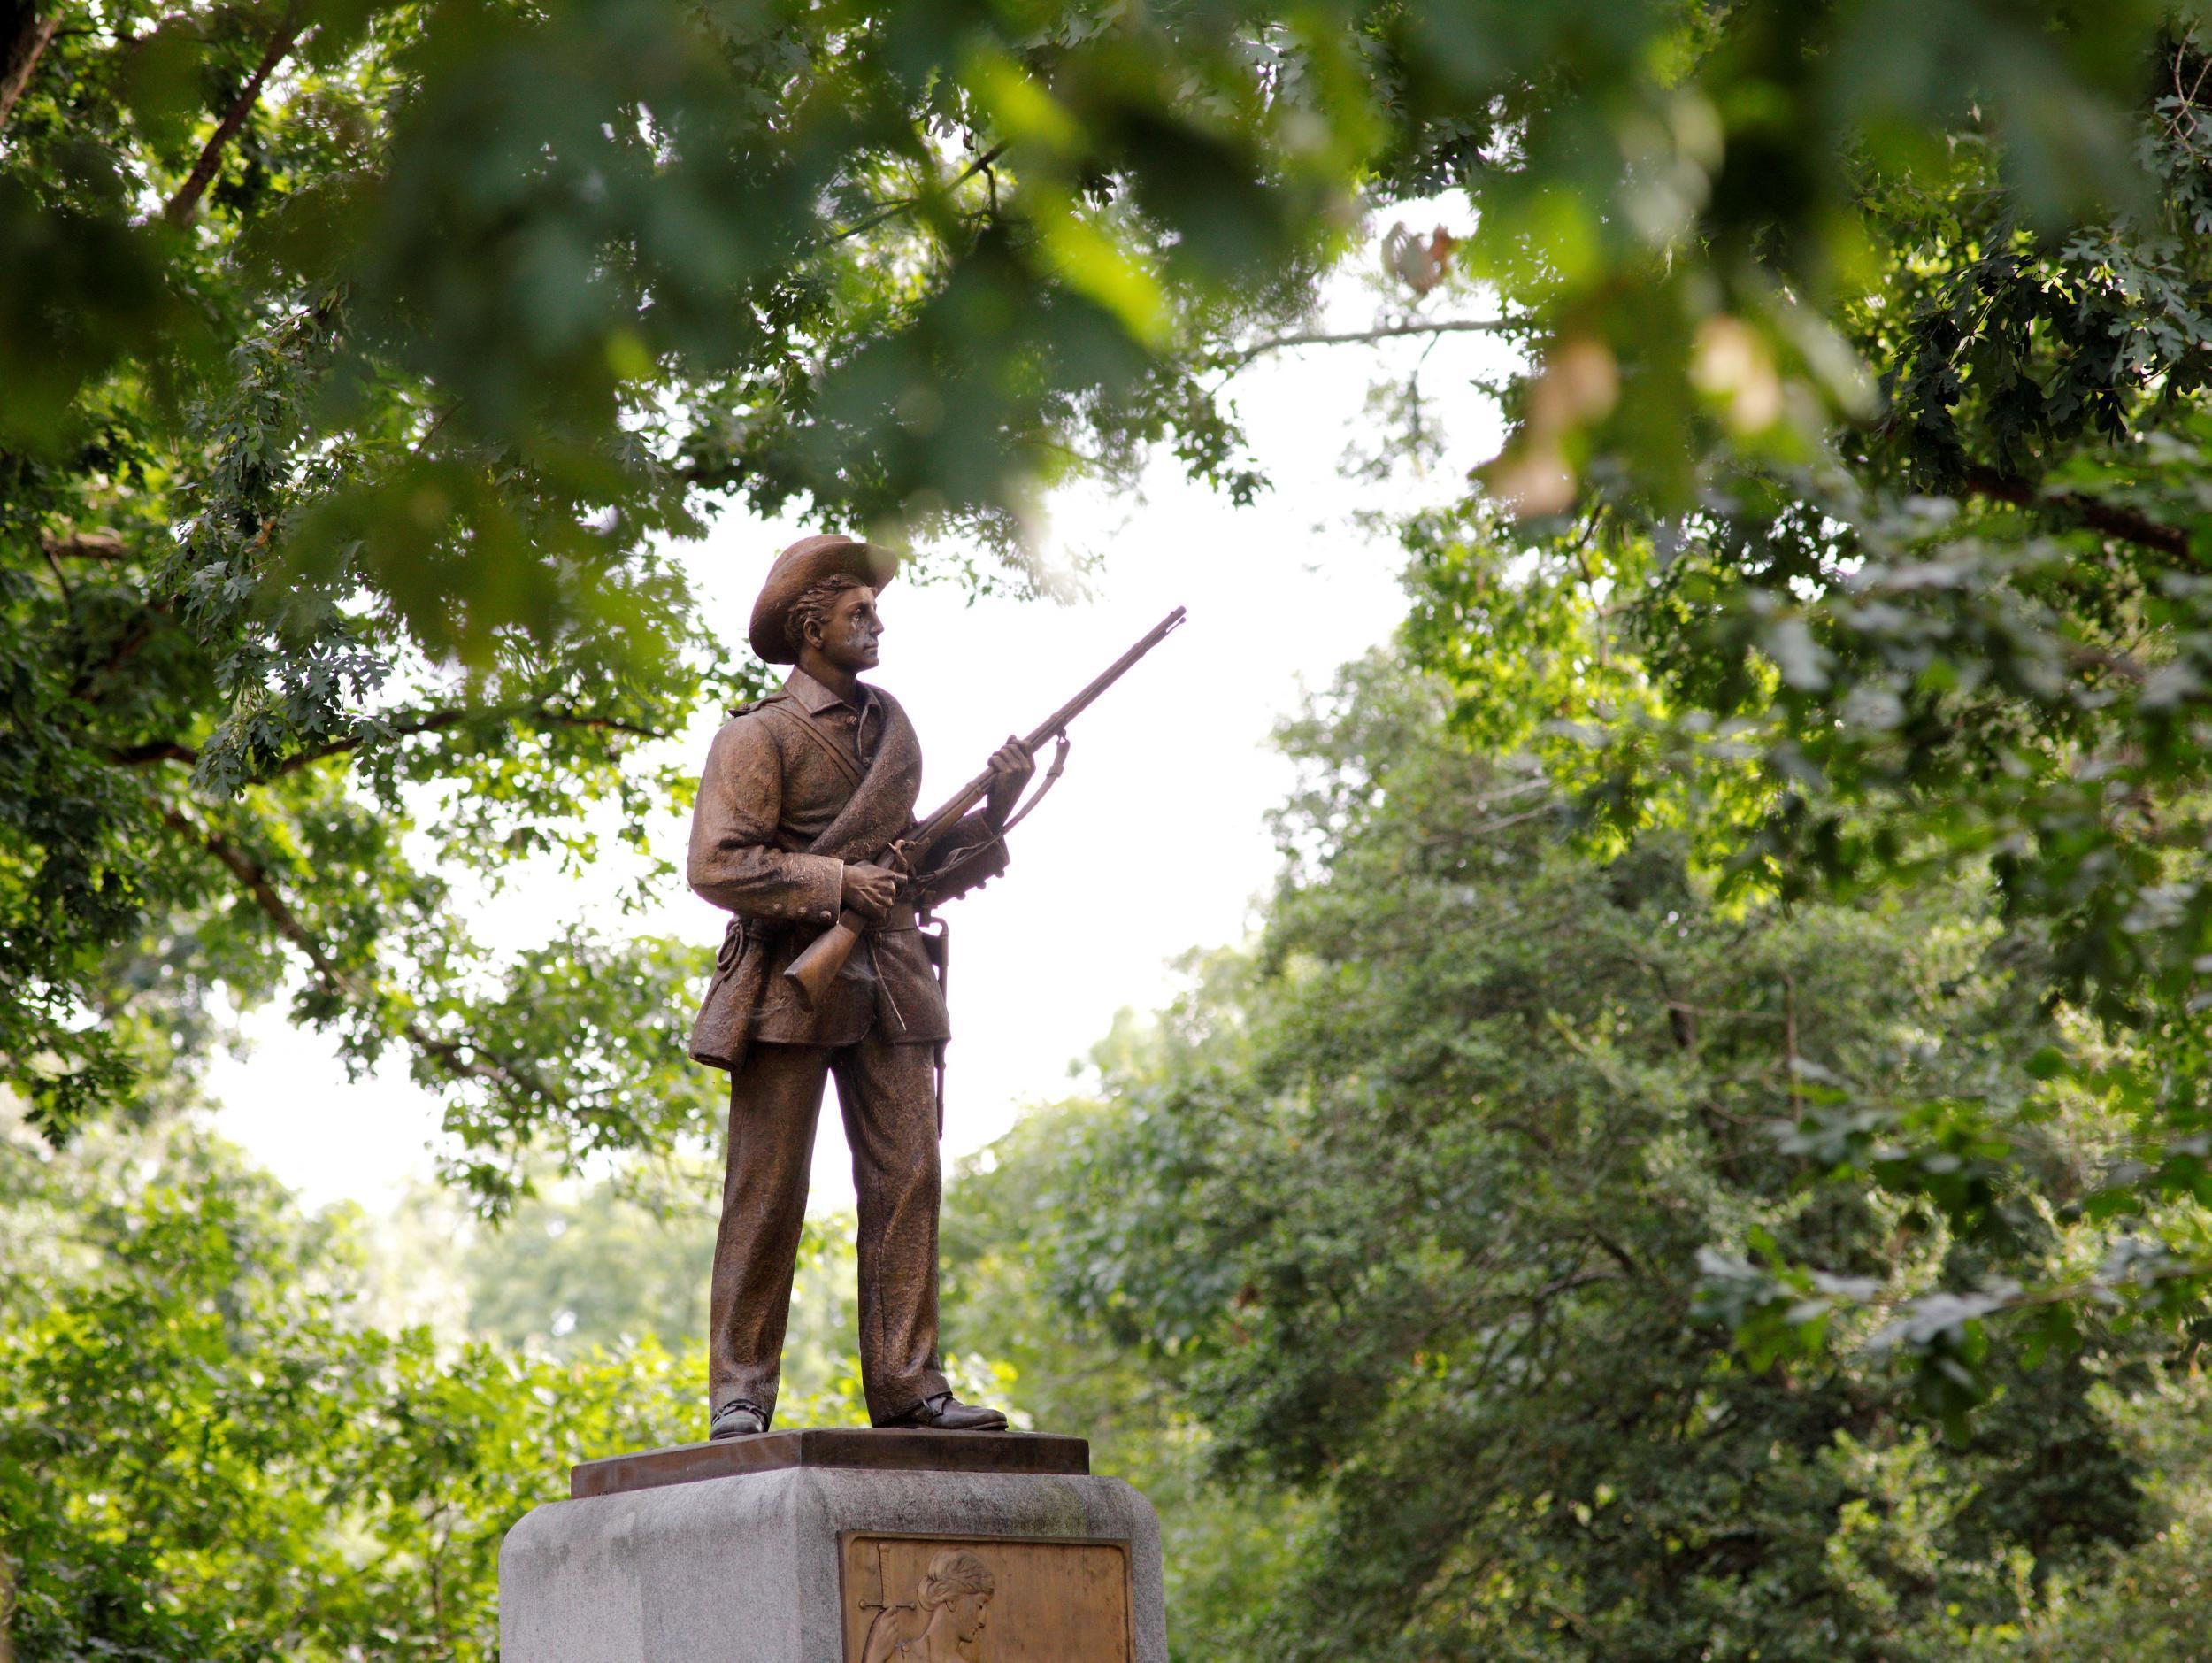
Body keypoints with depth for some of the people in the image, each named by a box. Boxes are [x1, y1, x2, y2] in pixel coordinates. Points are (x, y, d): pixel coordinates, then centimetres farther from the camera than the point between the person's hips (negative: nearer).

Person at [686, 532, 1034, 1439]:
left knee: (907, 1179, -2)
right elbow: (716, 865, -11)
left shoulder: (892, 729, 19)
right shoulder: (760, 735, -2)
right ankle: (739, 1395, 0)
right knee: (768, 1193, -4)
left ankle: (908, 1389, 0)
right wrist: (836, 881, -14)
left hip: (891, 983, 6)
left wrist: (994, 811, 6)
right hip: (791, 984, -6)